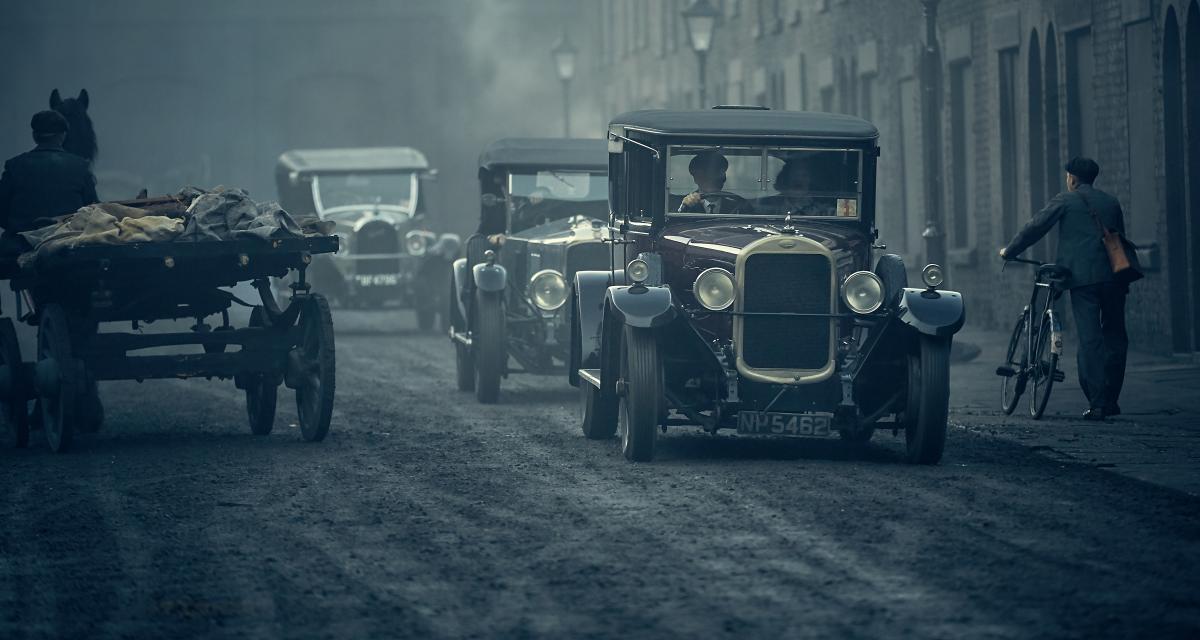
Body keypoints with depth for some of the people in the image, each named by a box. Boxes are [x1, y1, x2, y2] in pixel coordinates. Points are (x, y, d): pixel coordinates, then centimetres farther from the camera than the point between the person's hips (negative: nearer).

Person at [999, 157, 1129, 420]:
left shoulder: (1065, 200, 4)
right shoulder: (1111, 202, 18)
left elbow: (1035, 227, 5)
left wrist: (1009, 251, 17)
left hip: (1083, 278, -4)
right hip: (1114, 277, 4)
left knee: (1090, 340, -6)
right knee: (1114, 338, 13)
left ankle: (1097, 403, -12)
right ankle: (1110, 400, 14)